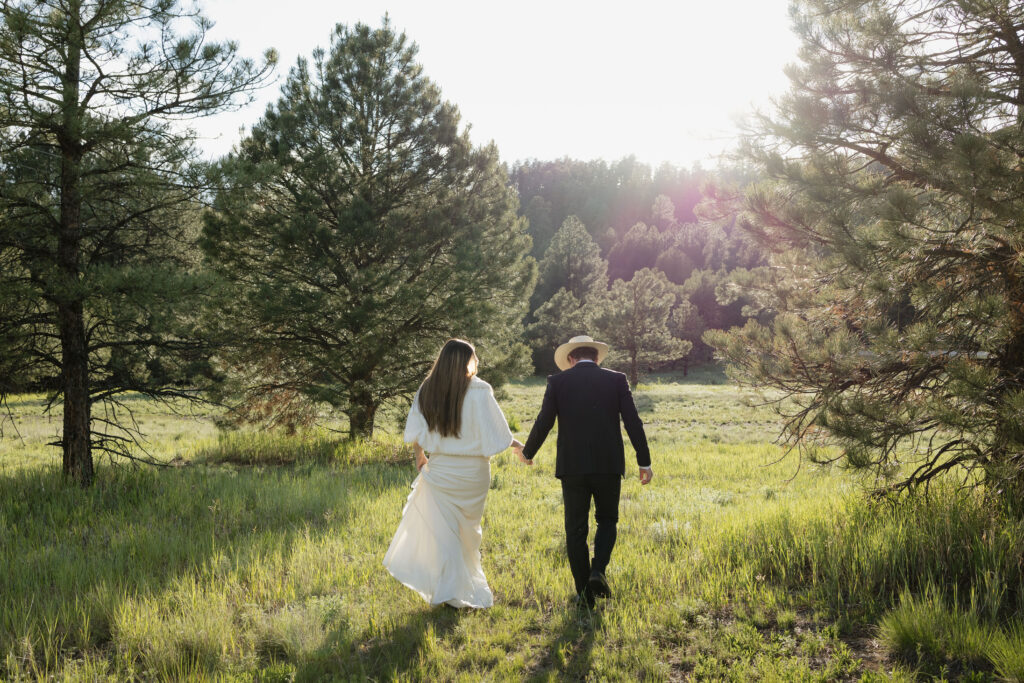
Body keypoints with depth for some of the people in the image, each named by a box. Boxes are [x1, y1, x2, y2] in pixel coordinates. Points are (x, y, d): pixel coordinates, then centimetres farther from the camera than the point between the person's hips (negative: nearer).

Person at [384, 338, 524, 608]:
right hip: (472, 472, -1)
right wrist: (520, 446, 4)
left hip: (440, 470, 1)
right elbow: (497, 433, -12)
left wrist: (419, 457, 16)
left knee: (443, 530, 8)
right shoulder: (478, 392, -13)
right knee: (468, 529, 16)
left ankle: (448, 590, 9)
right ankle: (468, 586, 29)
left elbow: (414, 434, 1)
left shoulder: (427, 390, -2)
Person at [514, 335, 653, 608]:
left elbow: (543, 423, -4)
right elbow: (633, 422, -2)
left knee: (576, 530, 10)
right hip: (609, 465, 1)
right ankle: (597, 570, -2)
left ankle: (584, 593, 13)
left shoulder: (557, 381, 0)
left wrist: (527, 453, 13)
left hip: (572, 467, -1)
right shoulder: (617, 380, 3)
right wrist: (644, 462, 4)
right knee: (607, 520, 20)